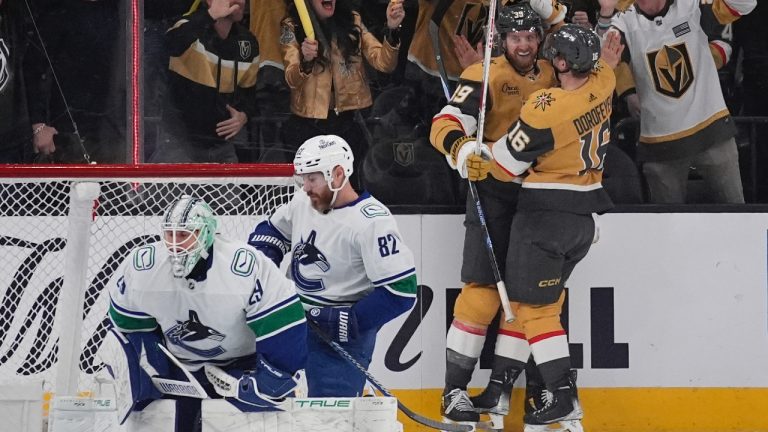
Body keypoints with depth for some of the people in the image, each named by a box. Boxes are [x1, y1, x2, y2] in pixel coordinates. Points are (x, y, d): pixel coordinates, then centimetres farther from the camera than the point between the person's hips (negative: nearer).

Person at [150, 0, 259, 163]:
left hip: (221, 141, 6)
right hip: (181, 138, -6)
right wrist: (210, 16, -47)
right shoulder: (192, 28, -15)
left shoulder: (248, 42, 3)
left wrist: (243, 116, -5)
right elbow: (173, 43, -41)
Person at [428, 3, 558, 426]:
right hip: (492, 190, -6)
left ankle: (500, 386, 10)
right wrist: (462, 147, -38)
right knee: (483, 290, -10)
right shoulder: (485, 76, -8)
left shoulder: (550, 76, 10)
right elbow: (445, 124, -19)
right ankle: (454, 389, -4)